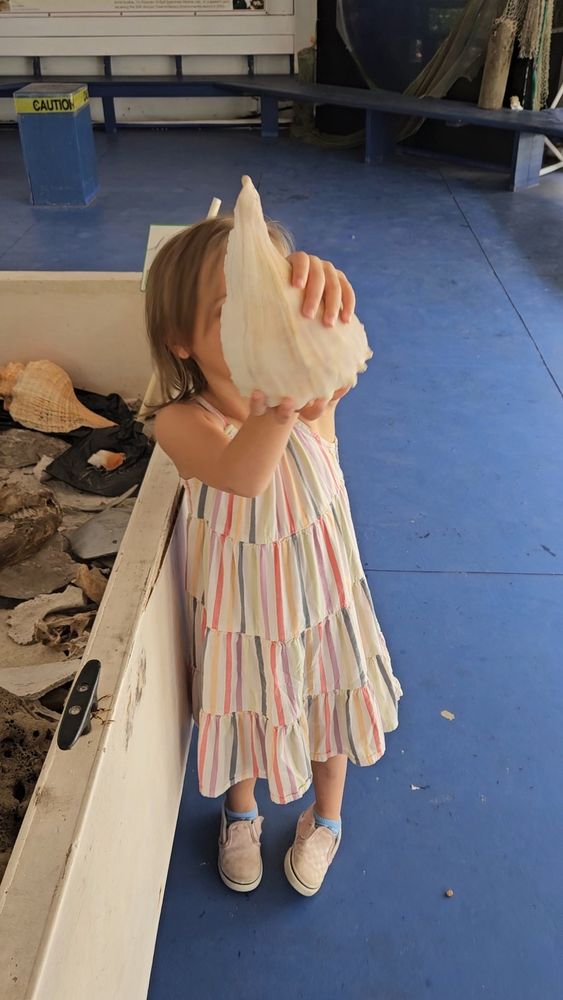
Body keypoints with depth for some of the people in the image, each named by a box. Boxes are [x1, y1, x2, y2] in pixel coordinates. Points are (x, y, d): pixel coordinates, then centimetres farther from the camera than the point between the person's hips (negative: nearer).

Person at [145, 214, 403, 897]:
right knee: (241, 714, 24)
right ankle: (241, 815, 58)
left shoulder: (316, 396, -23)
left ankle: (325, 818, 57)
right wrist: (278, 410, -67)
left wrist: (319, 291, -69)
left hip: (321, 595, 1)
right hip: (236, 607, -1)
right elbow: (242, 475, -46)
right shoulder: (182, 422, -27)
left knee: (328, 712, 24)